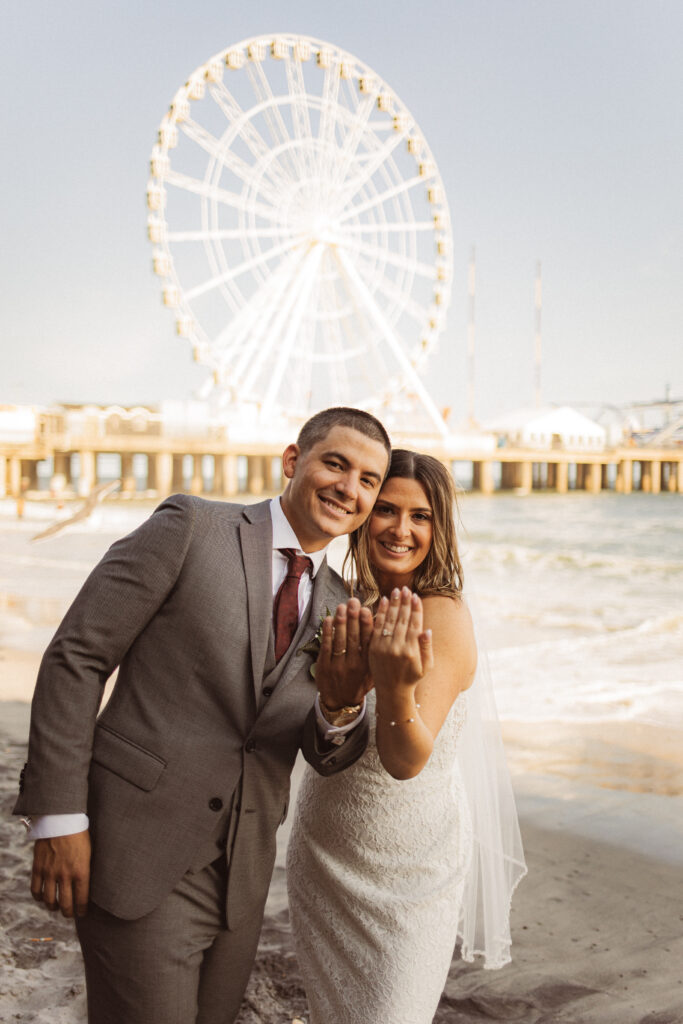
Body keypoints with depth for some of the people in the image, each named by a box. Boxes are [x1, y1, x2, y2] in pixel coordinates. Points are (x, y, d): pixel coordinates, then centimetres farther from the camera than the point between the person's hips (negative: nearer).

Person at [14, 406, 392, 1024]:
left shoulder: (339, 609, 9)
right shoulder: (191, 527, -8)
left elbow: (329, 757, 4)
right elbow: (75, 658, -9)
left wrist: (343, 703, -19)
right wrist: (59, 817, -13)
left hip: (241, 874, 6)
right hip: (140, 857, -6)